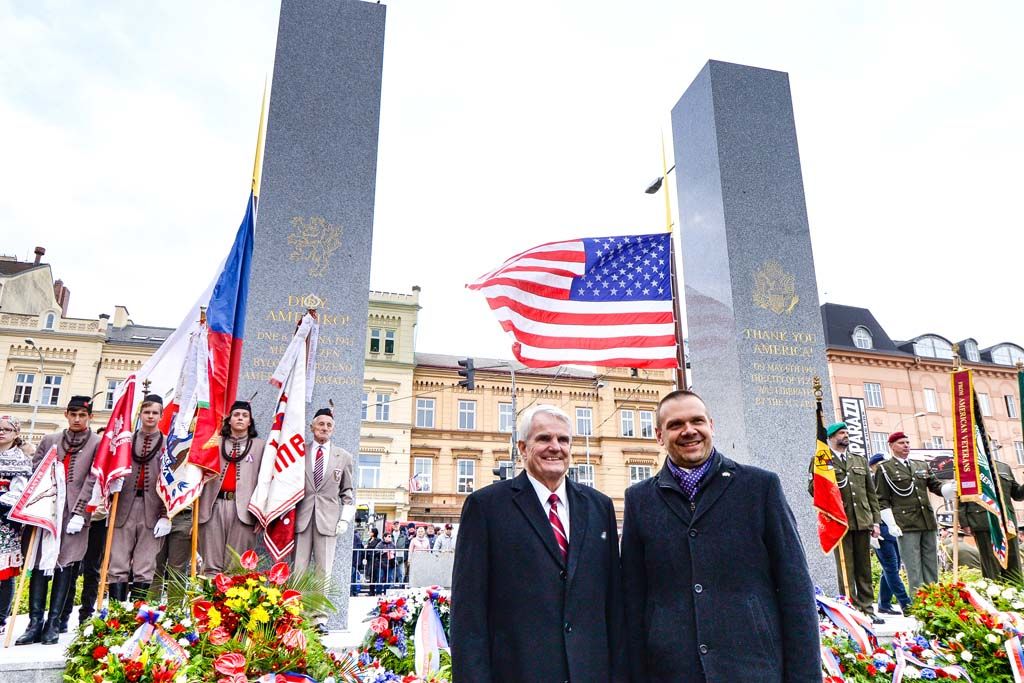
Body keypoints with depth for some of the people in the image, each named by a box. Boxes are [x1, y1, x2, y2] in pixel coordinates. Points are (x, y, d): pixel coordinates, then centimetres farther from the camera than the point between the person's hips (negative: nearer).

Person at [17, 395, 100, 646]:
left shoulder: (97, 444, 2)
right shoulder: (49, 440, 13)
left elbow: (92, 480, -4)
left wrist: (79, 512, -11)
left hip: (75, 511, -3)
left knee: (65, 564, -2)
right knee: (39, 562, 0)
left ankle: (53, 623, 3)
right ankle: (35, 622, 3)